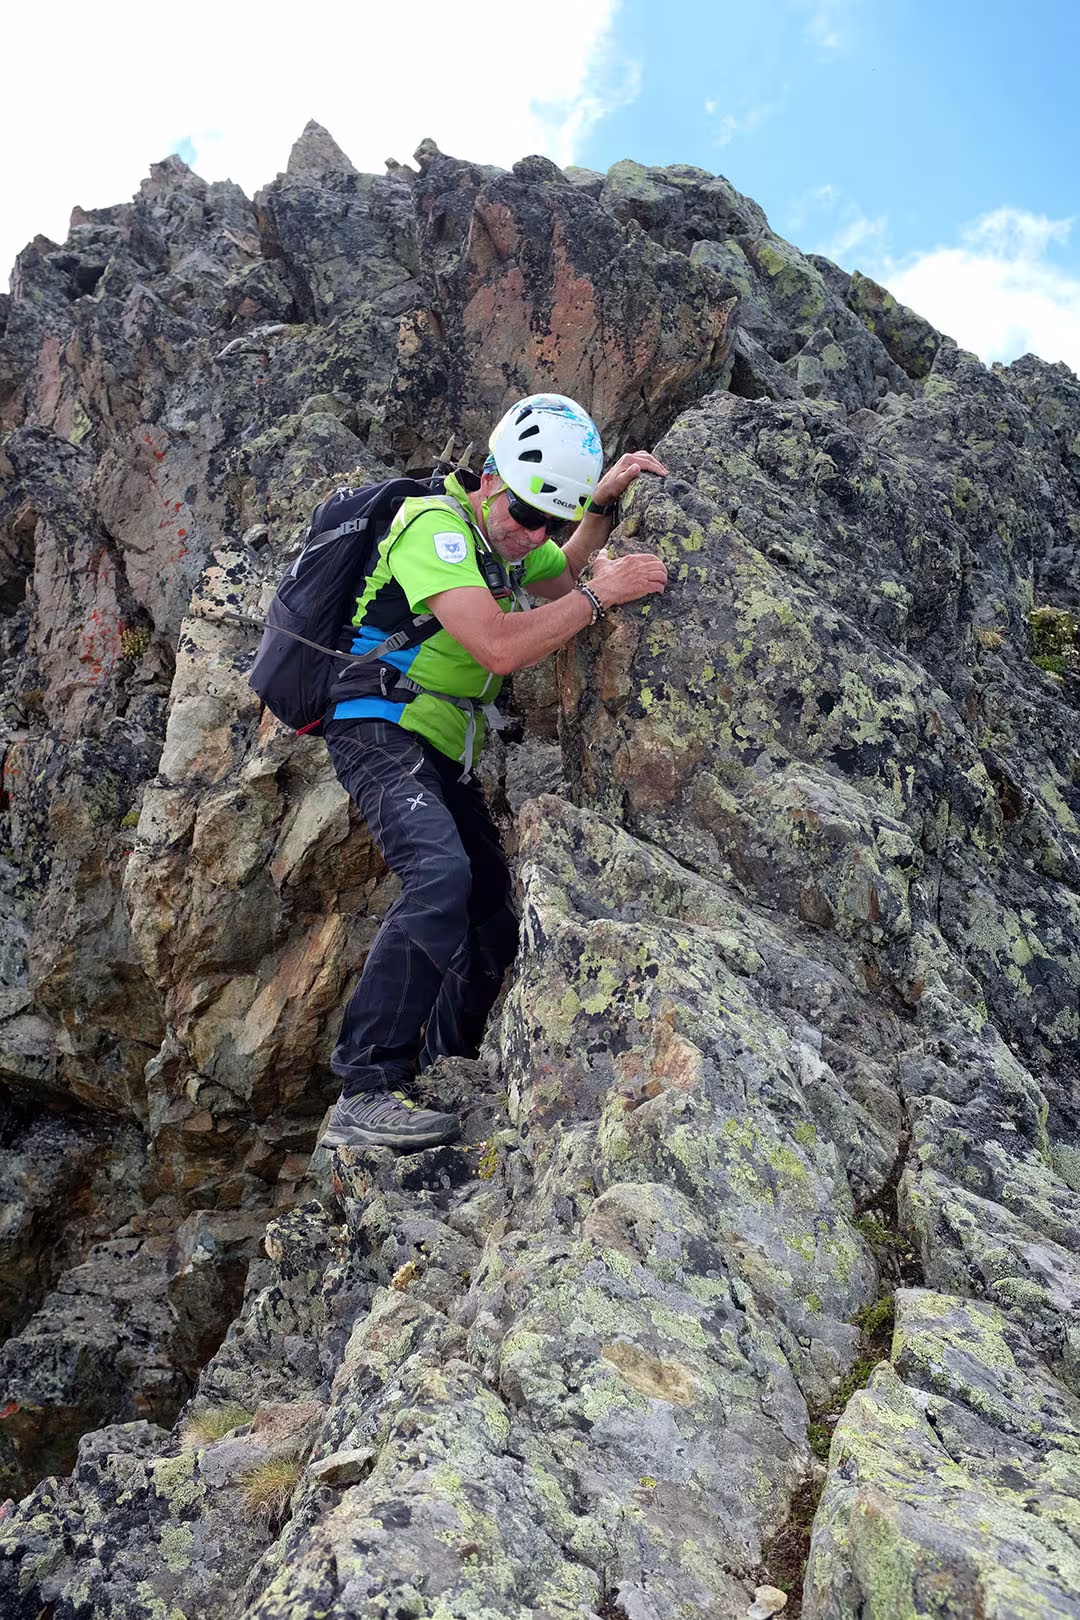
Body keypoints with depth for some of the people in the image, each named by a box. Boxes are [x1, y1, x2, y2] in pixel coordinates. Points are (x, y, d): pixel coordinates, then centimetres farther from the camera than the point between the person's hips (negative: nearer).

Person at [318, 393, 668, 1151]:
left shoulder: (500, 532, 13)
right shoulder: (436, 525, -17)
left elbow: (563, 579, 27)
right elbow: (499, 647, -27)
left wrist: (603, 505, 11)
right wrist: (601, 593, -20)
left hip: (441, 754, 10)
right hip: (382, 733, -10)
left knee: (495, 916, 9)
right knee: (441, 876, -33)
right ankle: (364, 1095, -32)